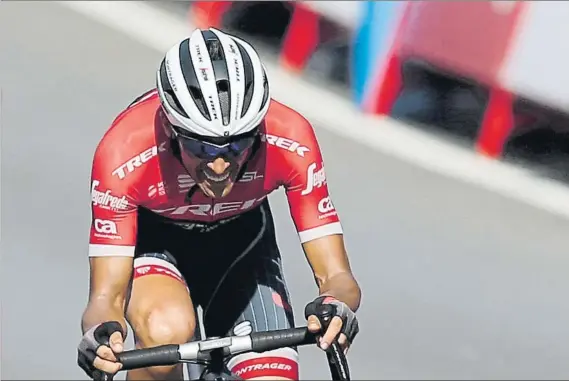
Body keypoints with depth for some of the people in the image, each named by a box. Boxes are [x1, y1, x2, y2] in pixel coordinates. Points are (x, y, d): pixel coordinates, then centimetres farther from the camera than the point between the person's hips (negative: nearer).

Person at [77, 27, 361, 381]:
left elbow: (337, 276, -28)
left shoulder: (290, 142, -32)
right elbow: (107, 296, -31)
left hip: (240, 238, 2)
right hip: (152, 237, -2)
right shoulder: (124, 153, -36)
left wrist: (335, 304, -52)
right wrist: (103, 333, -55)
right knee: (167, 330, -34)